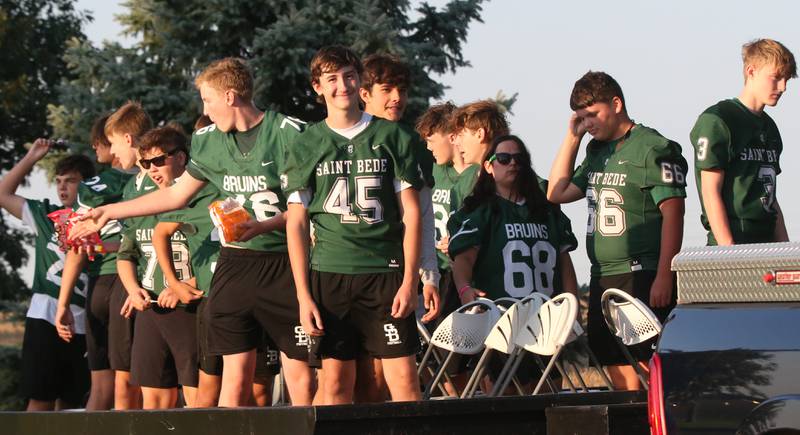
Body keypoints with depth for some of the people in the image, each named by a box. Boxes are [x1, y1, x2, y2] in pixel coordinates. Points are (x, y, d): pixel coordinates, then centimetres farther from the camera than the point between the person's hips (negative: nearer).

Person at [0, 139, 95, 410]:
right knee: (40, 399, -6)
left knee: (70, 403, 8)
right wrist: (31, 158, 13)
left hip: (83, 324, 0)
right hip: (45, 318, 0)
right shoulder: (45, 215, 12)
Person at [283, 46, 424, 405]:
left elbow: (411, 212, 5)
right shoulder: (306, 147, 8)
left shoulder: (392, 137, 6)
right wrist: (303, 295, 0)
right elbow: (296, 224, 8)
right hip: (329, 274, 1)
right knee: (335, 382, 2)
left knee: (403, 378, -7)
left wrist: (410, 280, -4)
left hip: (386, 271, -1)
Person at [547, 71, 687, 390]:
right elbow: (557, 193, 16)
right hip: (603, 279, 8)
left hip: (643, 277, -8)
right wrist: (572, 137, 10)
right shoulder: (598, 153, 17)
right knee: (614, 362, 9)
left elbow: (673, 212, -13)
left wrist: (663, 276, -19)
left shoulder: (652, 148, -8)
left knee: (648, 361, -10)